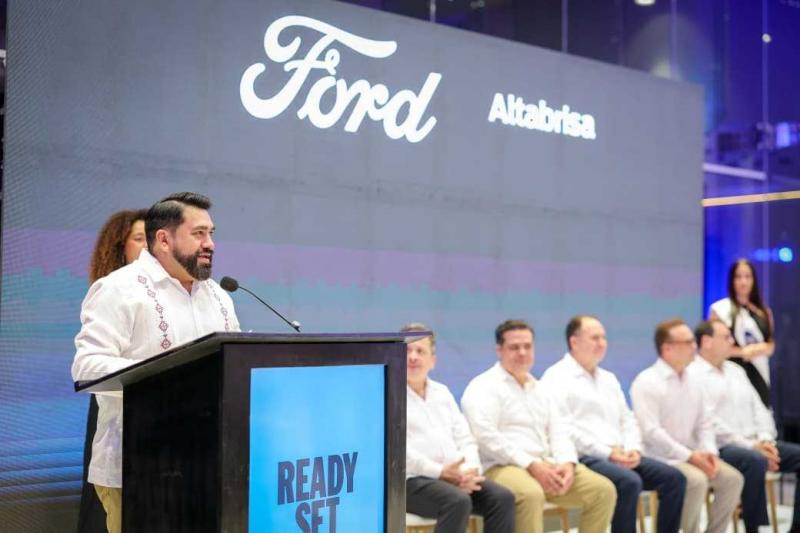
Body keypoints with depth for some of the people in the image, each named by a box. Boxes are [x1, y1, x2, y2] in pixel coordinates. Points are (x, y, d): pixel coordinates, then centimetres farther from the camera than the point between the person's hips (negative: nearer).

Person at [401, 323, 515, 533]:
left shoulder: (442, 392, 22)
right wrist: (440, 472, -18)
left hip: (455, 476, 7)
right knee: (458, 502, -33)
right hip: (411, 480, -6)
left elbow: (465, 439, 17)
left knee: (502, 498, -18)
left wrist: (471, 470, -6)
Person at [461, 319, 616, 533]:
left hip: (546, 466, 7)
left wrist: (567, 463, -7)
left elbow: (559, 432, 15)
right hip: (502, 467, -7)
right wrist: (531, 465, -18)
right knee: (531, 494, -38)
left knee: (603, 489, -11)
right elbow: (487, 437, -13)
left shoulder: (540, 389, 23)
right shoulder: (483, 387, 0)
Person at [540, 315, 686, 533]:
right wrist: (606, 453, -17)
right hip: (583, 457, -8)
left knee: (674, 478, -10)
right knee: (629, 482, -33)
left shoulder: (608, 378, 24)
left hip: (620, 456, 8)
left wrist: (633, 449, 0)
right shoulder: (557, 378, -3)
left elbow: (628, 419, 22)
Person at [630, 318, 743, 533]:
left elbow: (704, 423, 16)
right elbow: (651, 431, -19)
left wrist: (709, 451, -4)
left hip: (693, 455, 7)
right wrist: (690, 456, -19)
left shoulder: (693, 380, 13)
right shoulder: (646, 382, -11)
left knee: (732, 478, -11)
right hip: (662, 458, -7)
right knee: (697, 481, -30)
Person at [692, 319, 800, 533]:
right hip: (720, 448, -8)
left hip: (755, 445, 8)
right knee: (755, 460, -37)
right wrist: (750, 446, -18)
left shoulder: (735, 370, 22)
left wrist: (765, 440, -1)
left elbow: (758, 408, 19)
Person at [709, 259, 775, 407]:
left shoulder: (764, 311, 14)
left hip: (758, 375, 4)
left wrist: (762, 348, -6)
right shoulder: (719, 309, 0)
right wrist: (742, 351, -9)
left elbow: (771, 346, 16)